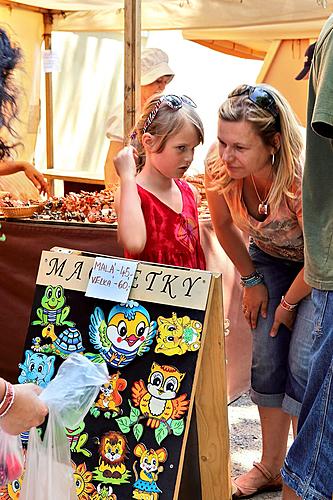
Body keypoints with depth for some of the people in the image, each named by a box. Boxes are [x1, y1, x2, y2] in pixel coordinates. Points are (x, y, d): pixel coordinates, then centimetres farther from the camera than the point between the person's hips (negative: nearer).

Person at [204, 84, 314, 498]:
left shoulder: (302, 176, -40)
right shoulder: (219, 165, -26)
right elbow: (224, 225, -4)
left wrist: (290, 301, -10)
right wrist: (251, 281, 2)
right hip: (270, 255, 5)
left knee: (304, 362, -12)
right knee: (267, 358, 3)